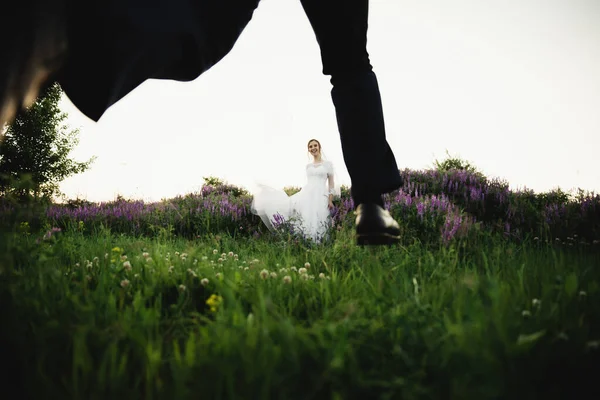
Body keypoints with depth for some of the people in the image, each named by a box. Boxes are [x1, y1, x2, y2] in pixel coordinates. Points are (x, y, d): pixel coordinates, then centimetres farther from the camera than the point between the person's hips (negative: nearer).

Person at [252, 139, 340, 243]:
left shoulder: (328, 163, 6)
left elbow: (331, 183, 3)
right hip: (306, 194, 4)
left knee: (316, 223, -7)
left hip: (320, 196, -4)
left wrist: (330, 200, -5)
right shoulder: (308, 166, 17)